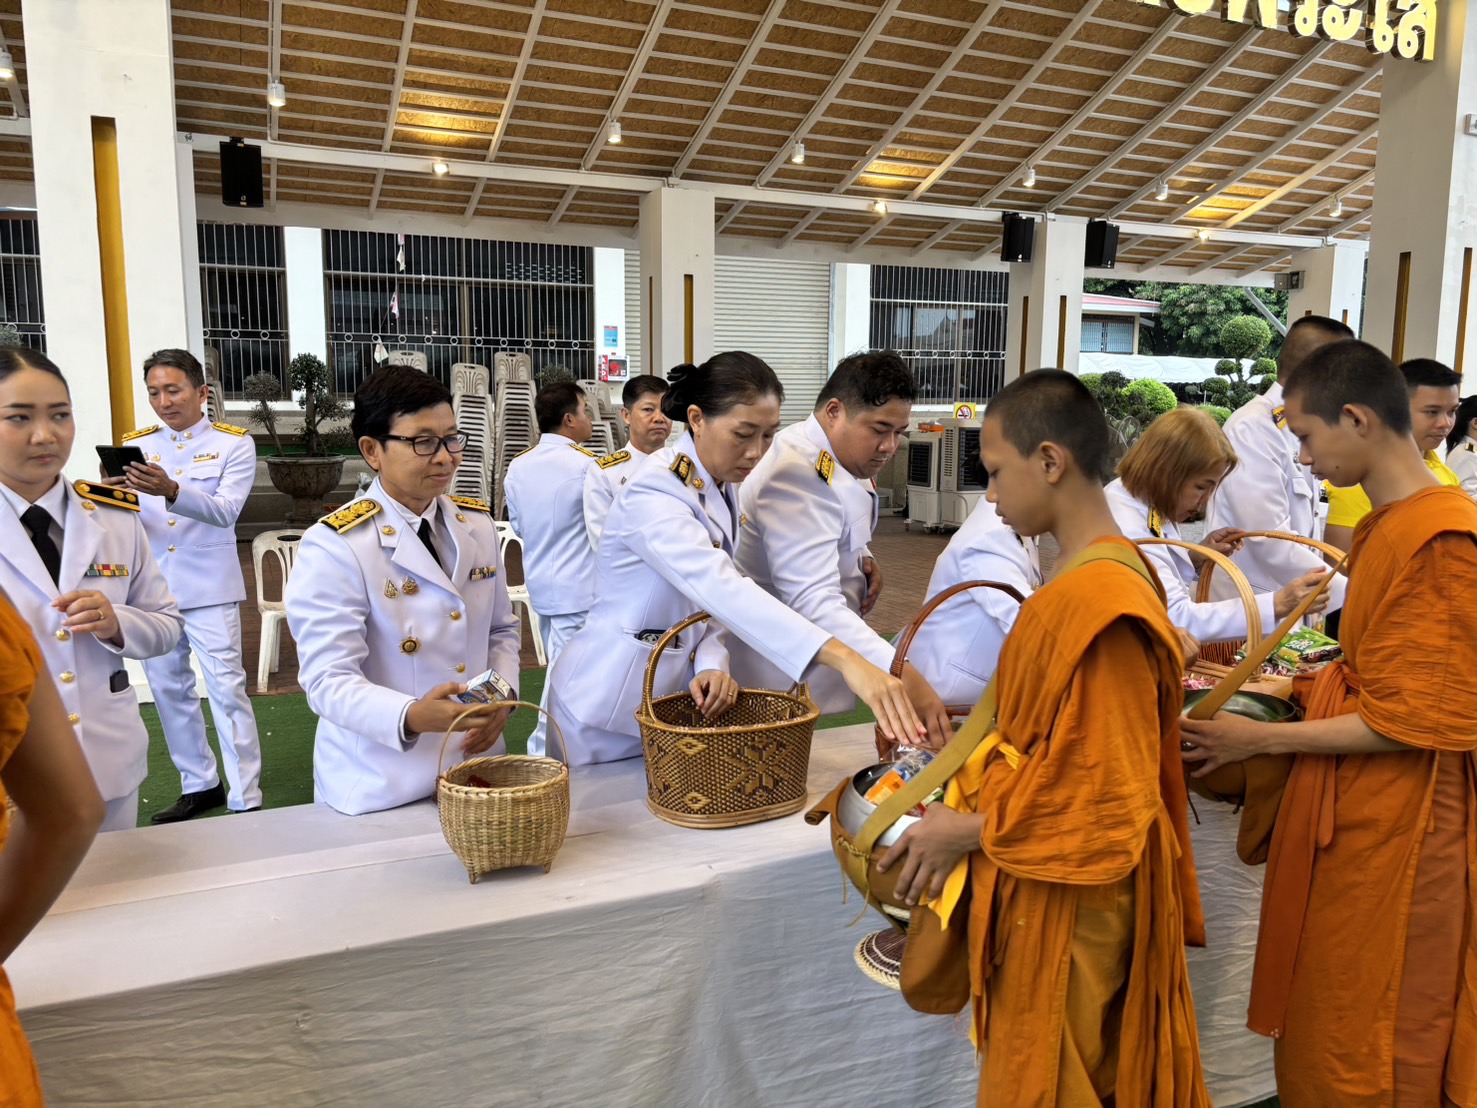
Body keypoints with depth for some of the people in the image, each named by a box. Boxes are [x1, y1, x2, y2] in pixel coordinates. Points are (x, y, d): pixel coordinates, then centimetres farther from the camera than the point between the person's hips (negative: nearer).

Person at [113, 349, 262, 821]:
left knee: (227, 689, -7)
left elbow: (226, 510, -16)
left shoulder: (233, 443, -1)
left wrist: (172, 492, -33)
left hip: (208, 588, -5)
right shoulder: (135, 445, 10)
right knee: (169, 690, 12)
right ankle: (199, 786, 27)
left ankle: (245, 800, -2)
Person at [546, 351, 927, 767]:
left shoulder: (723, 490, 1)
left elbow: (714, 593, 3)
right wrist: (844, 659, -50)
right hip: (610, 705, -7)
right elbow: (724, 589, -41)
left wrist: (712, 663, -18)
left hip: (670, 693, 7)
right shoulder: (653, 496, -27)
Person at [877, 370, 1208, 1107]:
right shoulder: (1102, 573, 3)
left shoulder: (1098, 602, -27)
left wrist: (968, 831, -15)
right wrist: (979, 746, 7)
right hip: (1056, 884, 9)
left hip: (1065, 901, -9)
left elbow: (1101, 794, -24)